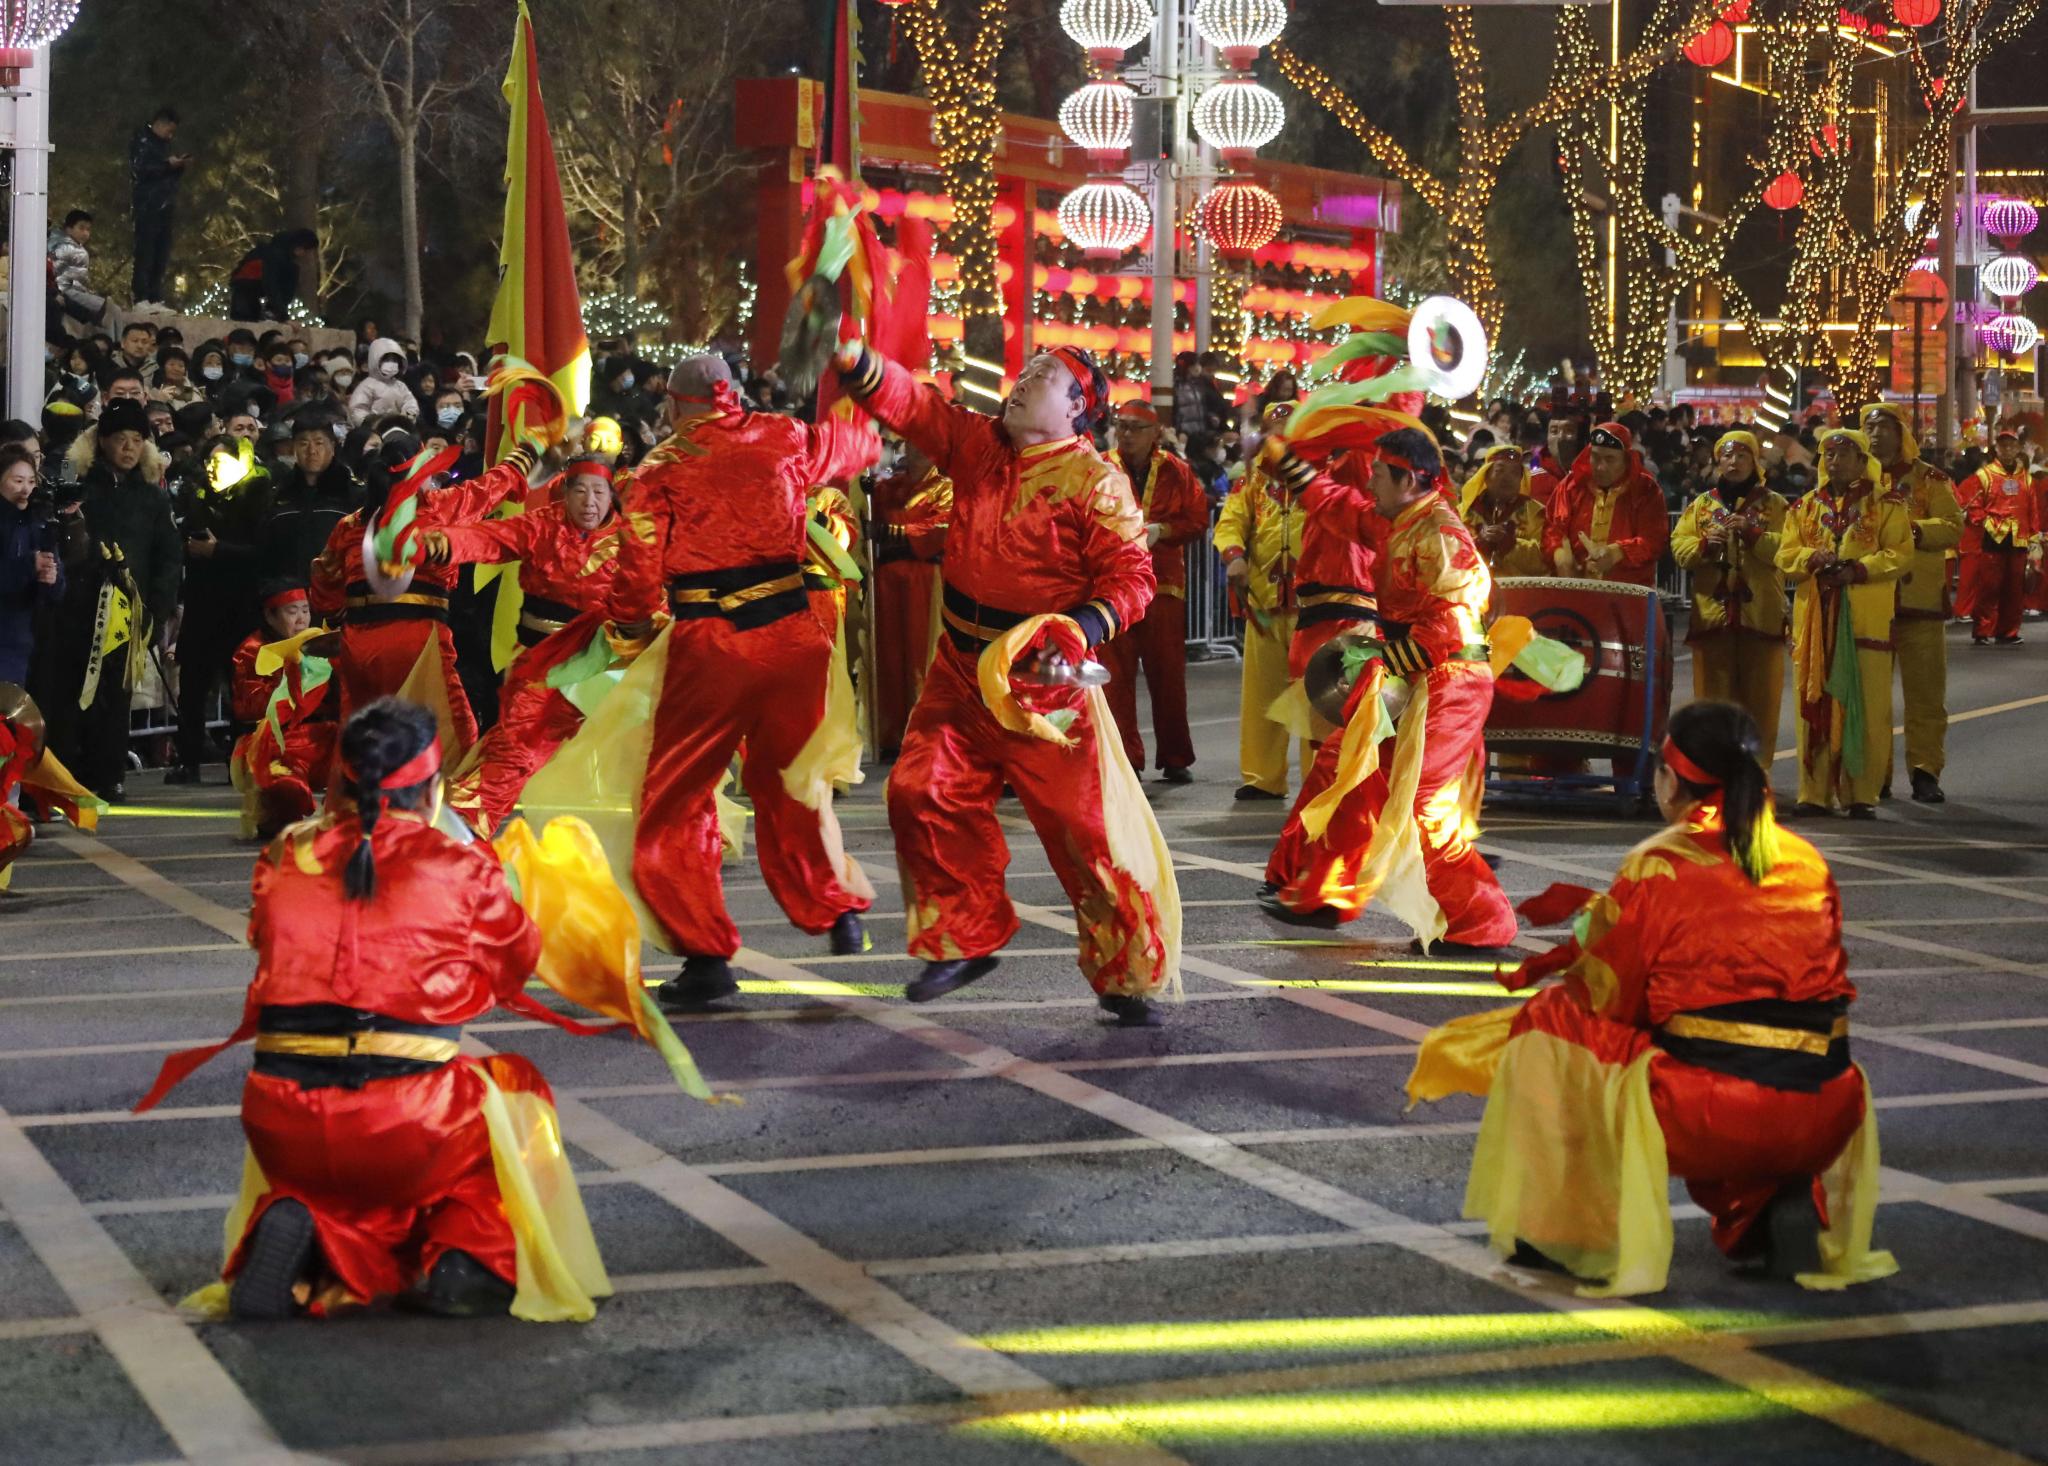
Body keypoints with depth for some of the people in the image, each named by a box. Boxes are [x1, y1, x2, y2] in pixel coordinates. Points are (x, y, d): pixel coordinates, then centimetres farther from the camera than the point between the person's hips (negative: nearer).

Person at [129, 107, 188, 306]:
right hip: (148, 205, -8)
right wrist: (167, 164, -13)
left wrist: (178, 165, 6)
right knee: (145, 252, -8)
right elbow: (139, 170, -15)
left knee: (161, 254, 5)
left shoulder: (163, 144, 22)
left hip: (164, 205, 8)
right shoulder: (141, 141, -3)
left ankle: (155, 298, 8)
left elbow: (172, 176, 26)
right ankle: (141, 298, -8)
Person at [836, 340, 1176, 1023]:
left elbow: (1131, 575, -13)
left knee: (1086, 825, -6)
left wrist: (1084, 627, -29)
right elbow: (906, 403, -1)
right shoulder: (976, 442, 5)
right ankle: (967, 940, 21)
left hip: (1045, 677, -6)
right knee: (921, 795, 2)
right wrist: (850, 355, -18)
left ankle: (1127, 974, 5)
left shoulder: (1094, 480, -11)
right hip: (962, 667, 6)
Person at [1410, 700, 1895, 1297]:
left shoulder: (1657, 868, -6)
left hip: (1707, 1118, -5)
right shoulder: (1808, 863, 11)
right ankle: (1782, 1202, 16)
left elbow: (1604, 997, 0)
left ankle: (1579, 1236, 18)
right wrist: (1599, 910, 30)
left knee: (1545, 1031, 14)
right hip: (1825, 1124, 5)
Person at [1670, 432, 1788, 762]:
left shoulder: (1774, 504, 7)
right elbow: (1678, 547, 6)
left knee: (1759, 698, 1)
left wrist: (1752, 533, -18)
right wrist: (1703, 544, -13)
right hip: (1712, 614, 2)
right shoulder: (1700, 505, 13)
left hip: (1761, 615, -2)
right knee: (1713, 699, 3)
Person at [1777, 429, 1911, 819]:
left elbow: (1901, 555, -5)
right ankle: (1814, 792, 7)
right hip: (1815, 619, 3)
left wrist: (1857, 570, -18)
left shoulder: (1886, 505, 4)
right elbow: (1785, 555, 10)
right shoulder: (1805, 507, 16)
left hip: (1867, 619, -3)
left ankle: (1862, 794, 0)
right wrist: (1813, 558, -11)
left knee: (1865, 706, -4)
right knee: (1815, 703, 2)